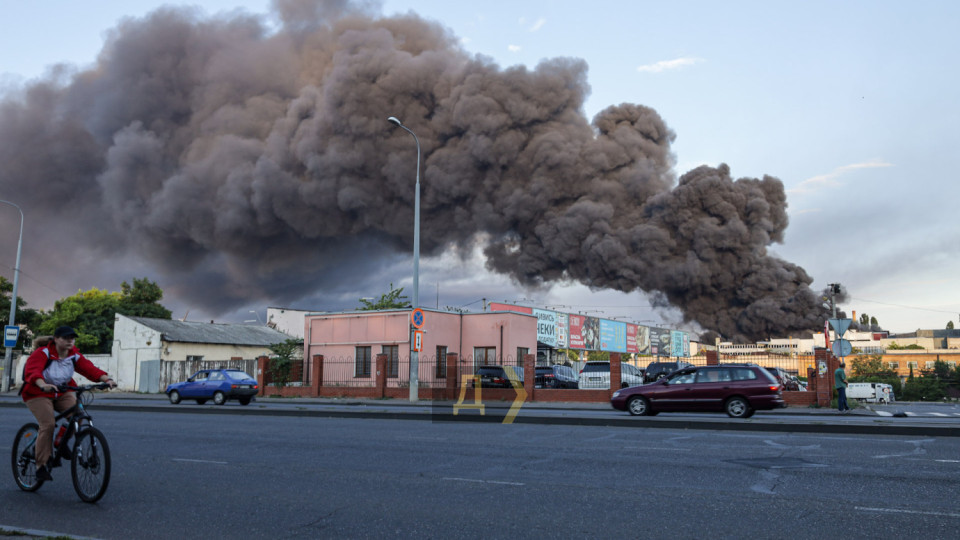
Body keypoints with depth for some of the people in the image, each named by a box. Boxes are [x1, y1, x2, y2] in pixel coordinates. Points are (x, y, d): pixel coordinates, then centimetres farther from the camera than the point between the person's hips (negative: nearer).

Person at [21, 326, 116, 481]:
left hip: (62, 393, 4)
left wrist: (107, 379, -34)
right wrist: (43, 385, -54)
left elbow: (90, 368, -16)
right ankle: (41, 465, -8)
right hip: (38, 394, -4)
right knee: (48, 424, -21)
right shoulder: (43, 353, -17)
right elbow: (32, 371, -34)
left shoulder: (74, 356, -3)